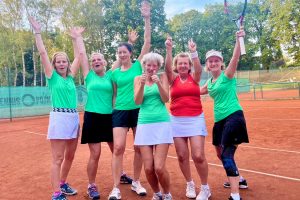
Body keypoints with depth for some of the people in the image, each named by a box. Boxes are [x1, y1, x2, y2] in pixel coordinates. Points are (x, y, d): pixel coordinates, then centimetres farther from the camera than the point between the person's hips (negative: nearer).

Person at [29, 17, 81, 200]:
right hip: (59, 117, -5)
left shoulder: (71, 77, 12)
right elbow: (42, 53, -4)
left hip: (74, 117, 6)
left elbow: (78, 56, 17)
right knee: (58, 158, -2)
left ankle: (63, 184, 33)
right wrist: (37, 32, -2)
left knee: (70, 156, 15)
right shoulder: (52, 76, 1)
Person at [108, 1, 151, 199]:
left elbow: (147, 42, -5)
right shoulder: (115, 73, 8)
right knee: (118, 147, -7)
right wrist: (114, 109, 11)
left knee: (139, 148, 7)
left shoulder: (138, 65, 2)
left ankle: (136, 182, 24)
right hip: (120, 112, 1)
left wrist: (147, 19, -10)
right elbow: (115, 94, 14)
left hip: (138, 110, -1)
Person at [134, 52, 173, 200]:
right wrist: (142, 84, -16)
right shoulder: (138, 78, 9)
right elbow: (137, 101, -2)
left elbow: (165, 99, -4)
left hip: (162, 124, -2)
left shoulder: (162, 77, 6)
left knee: (159, 167, -9)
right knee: (148, 168, 0)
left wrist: (158, 83, -17)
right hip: (144, 124, 2)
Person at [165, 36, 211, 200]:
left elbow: (198, 68, -15)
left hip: (195, 119, -1)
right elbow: (167, 67, -13)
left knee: (198, 156, -8)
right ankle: (190, 184, 28)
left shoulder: (194, 77, 5)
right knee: (182, 156, 6)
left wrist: (193, 52, -28)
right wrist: (169, 49, -25)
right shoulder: (173, 79, 5)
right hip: (177, 121, 2)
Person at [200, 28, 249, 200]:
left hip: (234, 117, -8)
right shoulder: (210, 82, 13)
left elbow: (235, 58, -23)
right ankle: (238, 179, 43)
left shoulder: (227, 75, -5)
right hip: (219, 120, 8)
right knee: (221, 154, 18)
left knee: (227, 155, -15)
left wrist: (238, 40, -36)